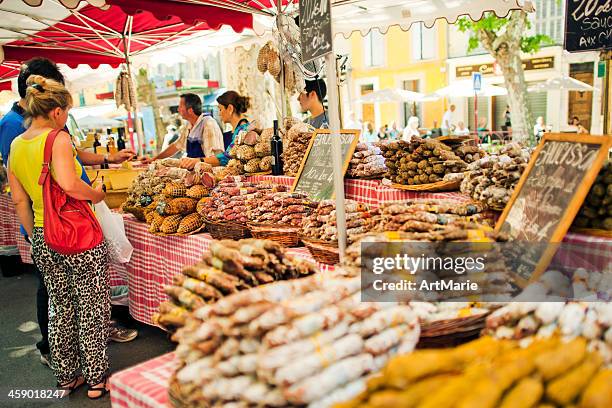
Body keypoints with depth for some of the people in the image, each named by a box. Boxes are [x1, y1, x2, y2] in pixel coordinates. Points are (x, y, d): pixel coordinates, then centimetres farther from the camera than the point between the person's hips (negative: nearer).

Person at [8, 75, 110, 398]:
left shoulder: (15, 146, 9)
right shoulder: (58, 138, -14)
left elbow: (19, 201, 12)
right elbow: (68, 184, -30)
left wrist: (36, 238, 20)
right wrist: (96, 194, -11)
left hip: (43, 239, 7)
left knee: (60, 309, 19)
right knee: (92, 308, 7)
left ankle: (66, 378, 32)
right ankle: (96, 379, 19)